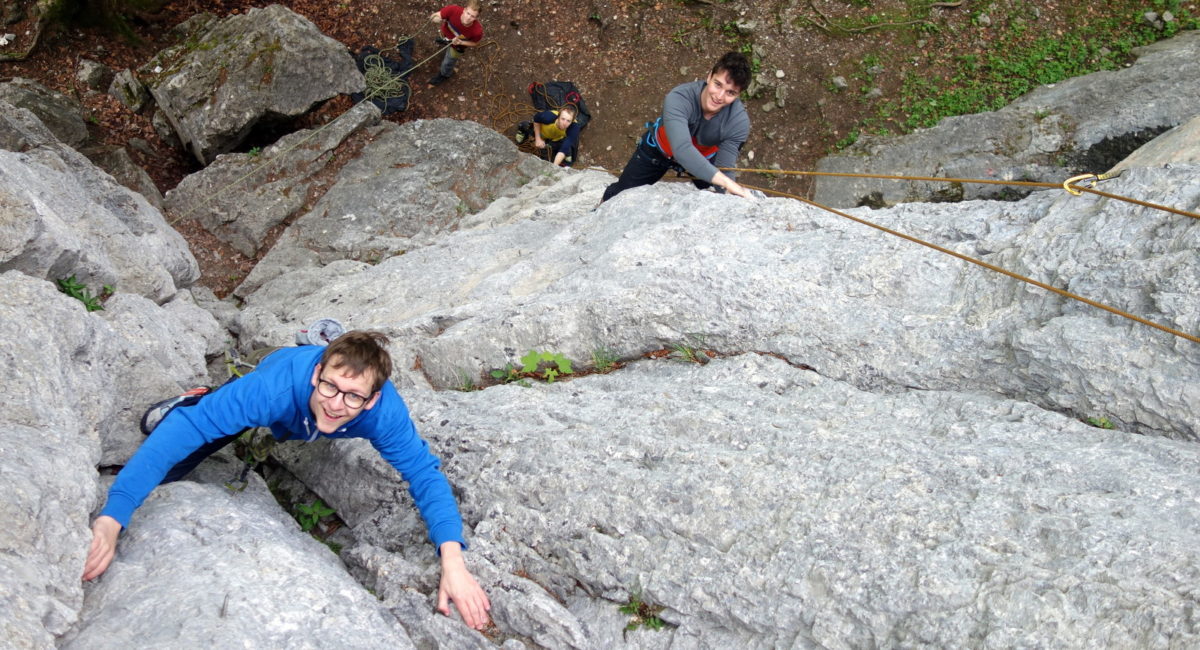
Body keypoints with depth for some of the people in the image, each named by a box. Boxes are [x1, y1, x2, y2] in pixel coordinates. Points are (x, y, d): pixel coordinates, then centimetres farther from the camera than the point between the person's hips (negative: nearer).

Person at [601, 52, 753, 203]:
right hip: (658, 149, -1)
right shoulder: (679, 98, -43)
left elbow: (724, 169, -33)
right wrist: (728, 183, -65)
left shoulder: (739, 122, -34)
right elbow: (682, 150, -57)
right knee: (622, 192, 13)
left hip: (703, 157, 2)